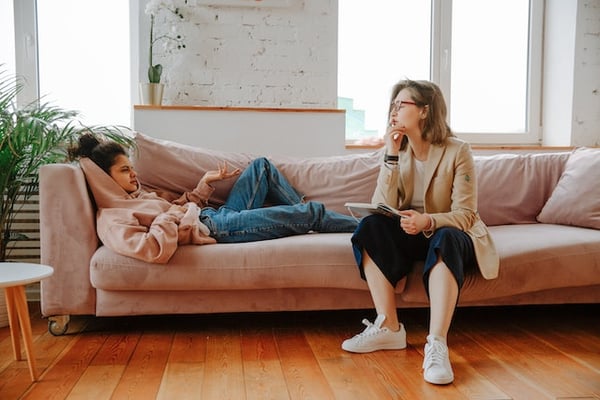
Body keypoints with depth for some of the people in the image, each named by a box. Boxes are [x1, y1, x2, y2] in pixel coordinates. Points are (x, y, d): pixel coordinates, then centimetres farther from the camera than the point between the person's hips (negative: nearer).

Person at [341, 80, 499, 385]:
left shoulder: (457, 151, -13)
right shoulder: (397, 151, -2)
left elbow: (465, 215, -18)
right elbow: (382, 210, -14)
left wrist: (428, 221, -38)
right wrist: (391, 156, -22)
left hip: (451, 236, -3)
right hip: (411, 235, 4)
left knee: (444, 238, -38)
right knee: (371, 226, -25)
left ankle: (436, 345, -43)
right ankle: (388, 328, -26)